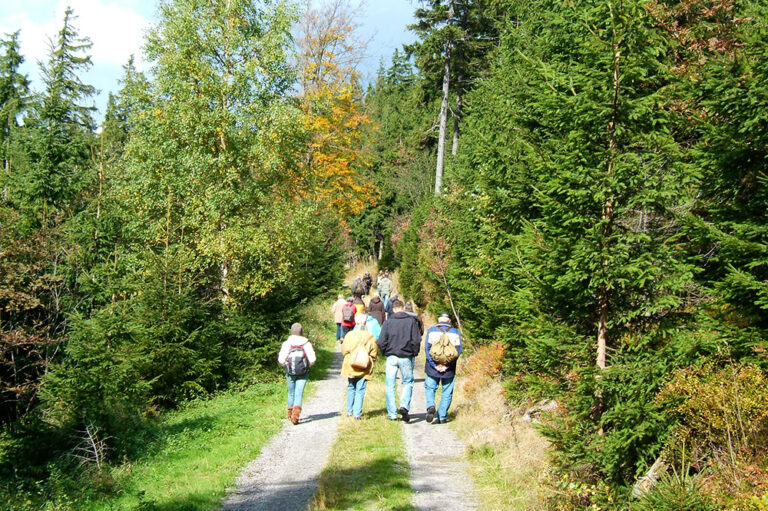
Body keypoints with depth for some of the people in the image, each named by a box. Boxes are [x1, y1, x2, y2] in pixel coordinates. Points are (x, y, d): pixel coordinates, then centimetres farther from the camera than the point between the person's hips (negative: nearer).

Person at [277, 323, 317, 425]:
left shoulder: (286, 343, -5)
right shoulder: (306, 344, -4)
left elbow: (281, 360, -8)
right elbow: (312, 359, -6)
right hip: (303, 373, -1)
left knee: (291, 393, 17)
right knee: (299, 394, -2)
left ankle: (290, 415, 29)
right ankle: (296, 413, -21)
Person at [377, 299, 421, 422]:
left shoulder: (388, 322, -3)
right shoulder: (411, 321, -2)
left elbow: (381, 341, -4)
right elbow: (417, 340, -6)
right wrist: (414, 353, 9)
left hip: (391, 357, 0)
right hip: (406, 357, 0)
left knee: (390, 385, 9)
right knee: (408, 382, 14)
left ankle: (392, 413, 9)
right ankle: (404, 405, -8)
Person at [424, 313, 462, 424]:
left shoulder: (431, 331, 2)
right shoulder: (455, 332, 5)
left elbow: (427, 348, -7)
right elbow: (458, 350, -4)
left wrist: (434, 365, -9)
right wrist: (447, 365, -8)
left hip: (433, 367, -1)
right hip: (449, 369, 1)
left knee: (430, 388, 13)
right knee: (447, 393, 8)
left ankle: (430, 406, -12)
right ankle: (442, 416, 7)